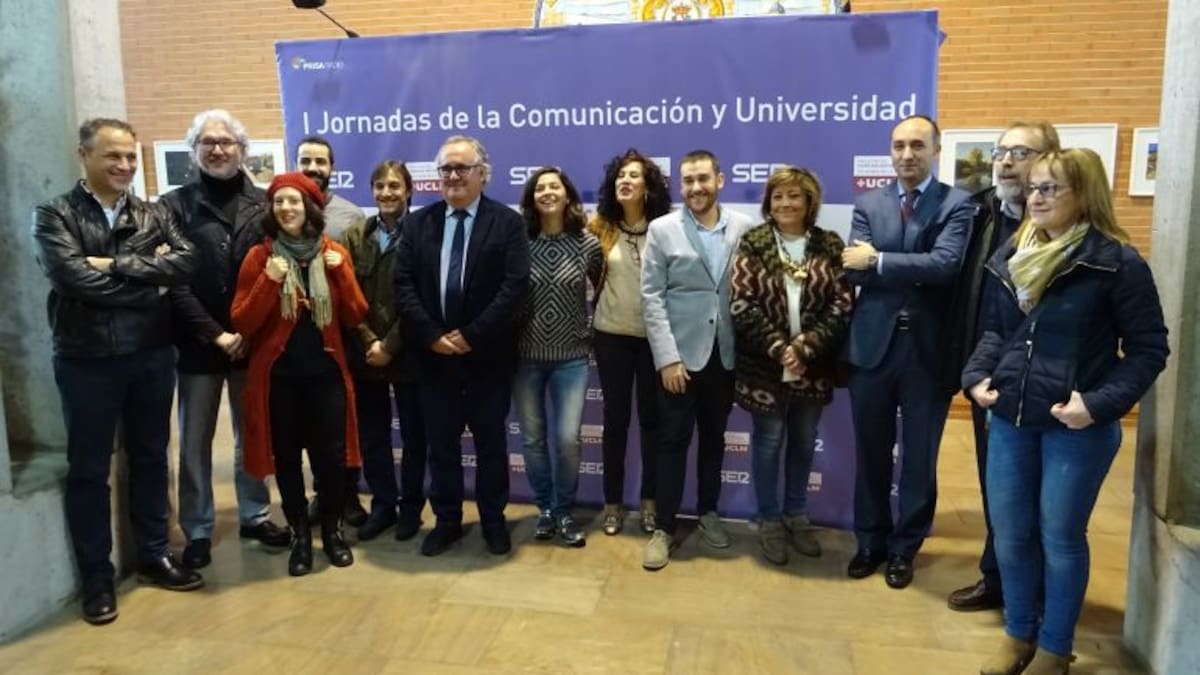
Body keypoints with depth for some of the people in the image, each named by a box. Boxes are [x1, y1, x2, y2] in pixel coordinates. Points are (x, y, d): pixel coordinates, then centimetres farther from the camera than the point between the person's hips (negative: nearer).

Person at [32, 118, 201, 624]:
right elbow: (73, 278, -19)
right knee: (89, 470, 8)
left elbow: (186, 263, -10)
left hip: (152, 355, 3)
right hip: (88, 360, -3)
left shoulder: (154, 215, 7)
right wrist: (148, 275, -12)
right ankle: (96, 578, 21)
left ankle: (153, 555, 30)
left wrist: (117, 266, -17)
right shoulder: (54, 215, -4)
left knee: (150, 459, 14)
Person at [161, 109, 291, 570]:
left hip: (253, 341, 2)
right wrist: (216, 334, -12)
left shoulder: (264, 204, 4)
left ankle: (255, 515, 28)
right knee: (195, 441, 8)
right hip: (198, 343, -1)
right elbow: (172, 282, -6)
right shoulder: (174, 206, 0)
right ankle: (197, 531, 20)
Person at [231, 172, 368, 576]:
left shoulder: (334, 253, 4)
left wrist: (342, 272, -12)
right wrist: (268, 281, -19)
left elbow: (355, 317, 0)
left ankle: (332, 530, 24)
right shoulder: (259, 256, -1)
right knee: (287, 456, 7)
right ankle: (300, 535, 24)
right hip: (278, 374, 0)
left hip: (326, 371, 1)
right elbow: (242, 323, -7)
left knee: (331, 455, 2)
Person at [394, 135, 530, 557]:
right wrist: (430, 335, -12)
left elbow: (515, 286, -12)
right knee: (441, 444, 11)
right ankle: (447, 521, 26)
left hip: (487, 354, -2)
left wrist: (471, 335, -17)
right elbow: (404, 285, 0)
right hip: (433, 353, 3)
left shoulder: (508, 222, -2)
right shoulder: (418, 224, 7)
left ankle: (493, 520, 26)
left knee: (491, 442, 10)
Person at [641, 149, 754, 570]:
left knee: (714, 437, 15)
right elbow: (652, 298, -7)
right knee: (674, 441, 3)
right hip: (681, 354, -2)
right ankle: (664, 527, 15)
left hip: (725, 354, 2)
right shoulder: (662, 230, -3)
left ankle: (708, 513, 32)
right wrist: (667, 357, -13)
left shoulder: (744, 228, 2)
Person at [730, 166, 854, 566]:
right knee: (768, 442, 9)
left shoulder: (830, 245, 2)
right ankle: (769, 521, 25)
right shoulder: (752, 244, -3)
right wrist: (778, 347, -17)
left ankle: (796, 515, 34)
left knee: (804, 442, 15)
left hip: (813, 366, 2)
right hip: (765, 365, -2)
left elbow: (842, 304, -4)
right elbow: (741, 305, -10)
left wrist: (806, 346, -16)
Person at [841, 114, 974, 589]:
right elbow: (854, 270, -5)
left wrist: (878, 260, -14)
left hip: (928, 347, -2)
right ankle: (871, 541, 30)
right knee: (871, 452, 13)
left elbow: (945, 265, -18)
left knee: (919, 456, 10)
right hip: (873, 344, 3)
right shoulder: (868, 204, 7)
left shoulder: (957, 204, -2)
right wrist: (917, 274, -15)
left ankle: (904, 548, 28)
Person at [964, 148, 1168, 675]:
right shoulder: (1011, 256, 5)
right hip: (1010, 420, 5)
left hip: (1076, 428, -5)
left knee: (1060, 538, 8)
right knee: (1009, 535, 13)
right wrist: (977, 375, -3)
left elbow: (1148, 349, -8)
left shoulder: (1117, 262, -11)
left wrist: (1099, 403, -19)